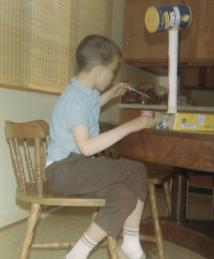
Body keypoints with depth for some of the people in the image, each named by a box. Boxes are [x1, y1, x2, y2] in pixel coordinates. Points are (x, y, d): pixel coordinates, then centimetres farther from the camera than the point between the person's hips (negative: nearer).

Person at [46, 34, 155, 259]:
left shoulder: (86, 93, 10)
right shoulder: (75, 98, -18)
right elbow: (87, 147, -28)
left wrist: (110, 95, 29)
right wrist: (130, 126, -26)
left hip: (80, 166, 8)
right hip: (64, 169, -8)